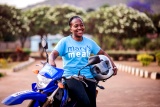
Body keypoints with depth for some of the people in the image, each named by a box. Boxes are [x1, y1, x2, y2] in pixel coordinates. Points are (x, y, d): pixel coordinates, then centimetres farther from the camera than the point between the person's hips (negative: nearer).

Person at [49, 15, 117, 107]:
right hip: (71, 77, -5)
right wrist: (51, 62, -33)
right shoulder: (65, 41, 1)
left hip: (88, 78, 5)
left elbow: (103, 53, 19)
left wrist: (113, 65, 6)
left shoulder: (89, 42, 12)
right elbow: (53, 54, -10)